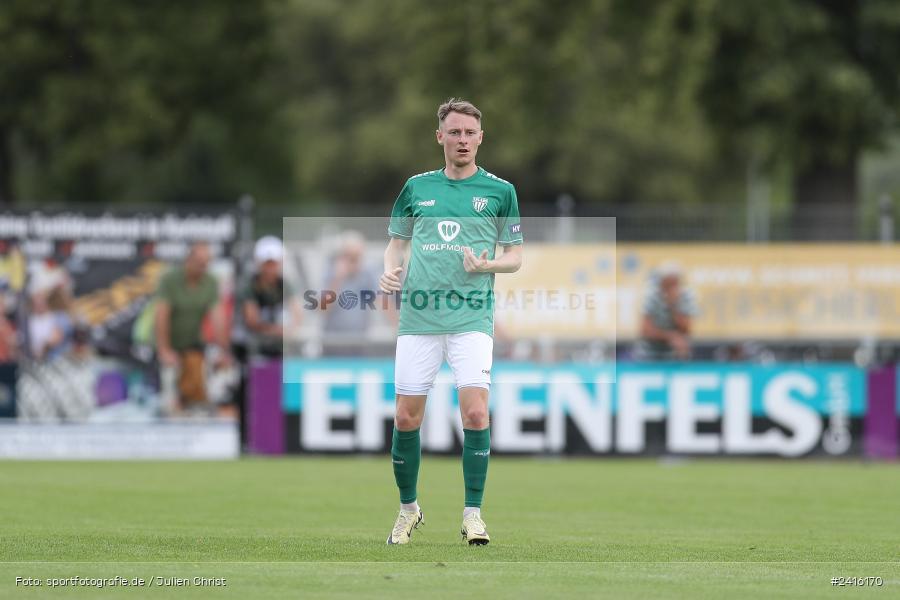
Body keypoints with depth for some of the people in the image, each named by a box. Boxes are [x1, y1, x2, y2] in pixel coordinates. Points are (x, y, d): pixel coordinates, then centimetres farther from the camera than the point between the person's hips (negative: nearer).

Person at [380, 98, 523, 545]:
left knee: (475, 412, -15)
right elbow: (398, 240, 20)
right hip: (418, 318, 2)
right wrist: (391, 270, -1)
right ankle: (408, 508, 21)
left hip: (471, 318, -2)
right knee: (406, 417, 2)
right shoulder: (417, 187, 11)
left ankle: (473, 513, -5)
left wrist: (487, 264, -12)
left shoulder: (500, 191, 6)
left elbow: (515, 256, 9)